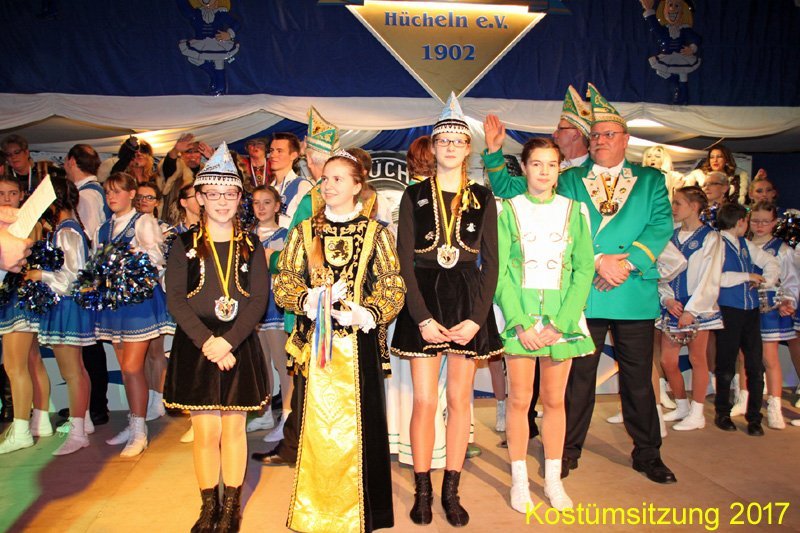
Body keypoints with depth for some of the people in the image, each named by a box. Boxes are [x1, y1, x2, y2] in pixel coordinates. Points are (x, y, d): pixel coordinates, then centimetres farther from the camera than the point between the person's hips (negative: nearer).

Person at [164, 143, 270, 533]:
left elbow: (258, 300, -3)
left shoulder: (251, 246, 5)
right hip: (195, 347, 0)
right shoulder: (184, 245, 4)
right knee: (206, 431, 2)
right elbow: (175, 299, -4)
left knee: (234, 429, 7)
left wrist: (228, 341, -15)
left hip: (240, 347, 1)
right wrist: (206, 341, -15)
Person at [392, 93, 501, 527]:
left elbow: (491, 263, 4)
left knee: (459, 399, 6)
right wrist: (422, 318, -10)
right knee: (424, 401, 1)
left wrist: (476, 317, -7)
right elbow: (405, 262, -1)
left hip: (468, 303, 1)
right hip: (423, 301, -1)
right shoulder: (414, 197, 5)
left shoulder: (483, 199, 7)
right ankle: (423, 491, 16)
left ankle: (451, 492, 19)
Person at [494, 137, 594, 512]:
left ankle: (553, 479, 24)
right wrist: (520, 323, -12)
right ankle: (519, 480, 18)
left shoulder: (574, 210, 6)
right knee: (519, 400, 3)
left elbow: (584, 269, 1)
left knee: (555, 400, 9)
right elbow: (499, 272, -3)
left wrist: (560, 323, -9)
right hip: (519, 317, -1)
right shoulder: (508, 210, 2)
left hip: (561, 318, 2)